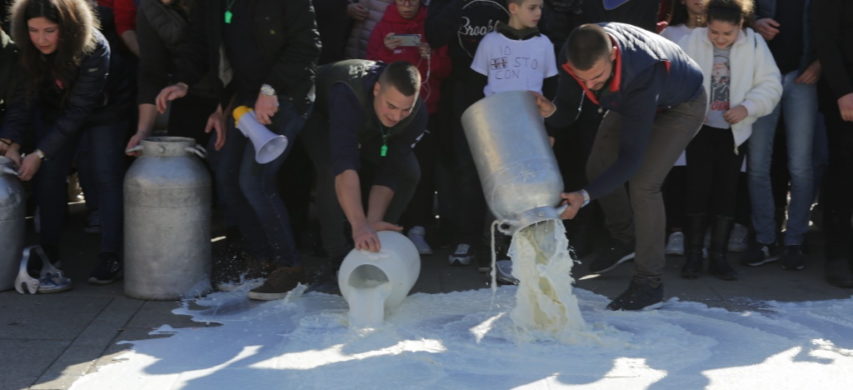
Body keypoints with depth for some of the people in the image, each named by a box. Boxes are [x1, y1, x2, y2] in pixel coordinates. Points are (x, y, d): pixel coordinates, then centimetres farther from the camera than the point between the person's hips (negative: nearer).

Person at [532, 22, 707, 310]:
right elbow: (567, 114, -15)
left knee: (643, 184, -18)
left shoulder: (641, 75, -46)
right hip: (630, 101, 7)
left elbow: (631, 157, -42)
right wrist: (551, 111, -40)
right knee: (598, 168, 6)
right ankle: (626, 237, 33)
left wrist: (585, 197, -52)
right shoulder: (573, 56, -29)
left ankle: (649, 283, -7)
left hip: (681, 106, -7)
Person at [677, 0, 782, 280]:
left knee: (726, 190, 4)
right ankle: (693, 254, 6)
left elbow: (771, 85, -5)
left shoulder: (754, 45, -7)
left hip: (734, 131, 1)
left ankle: (719, 255, 11)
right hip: (700, 128, -1)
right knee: (698, 187, -3)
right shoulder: (693, 42, -8)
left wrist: (747, 107, -19)